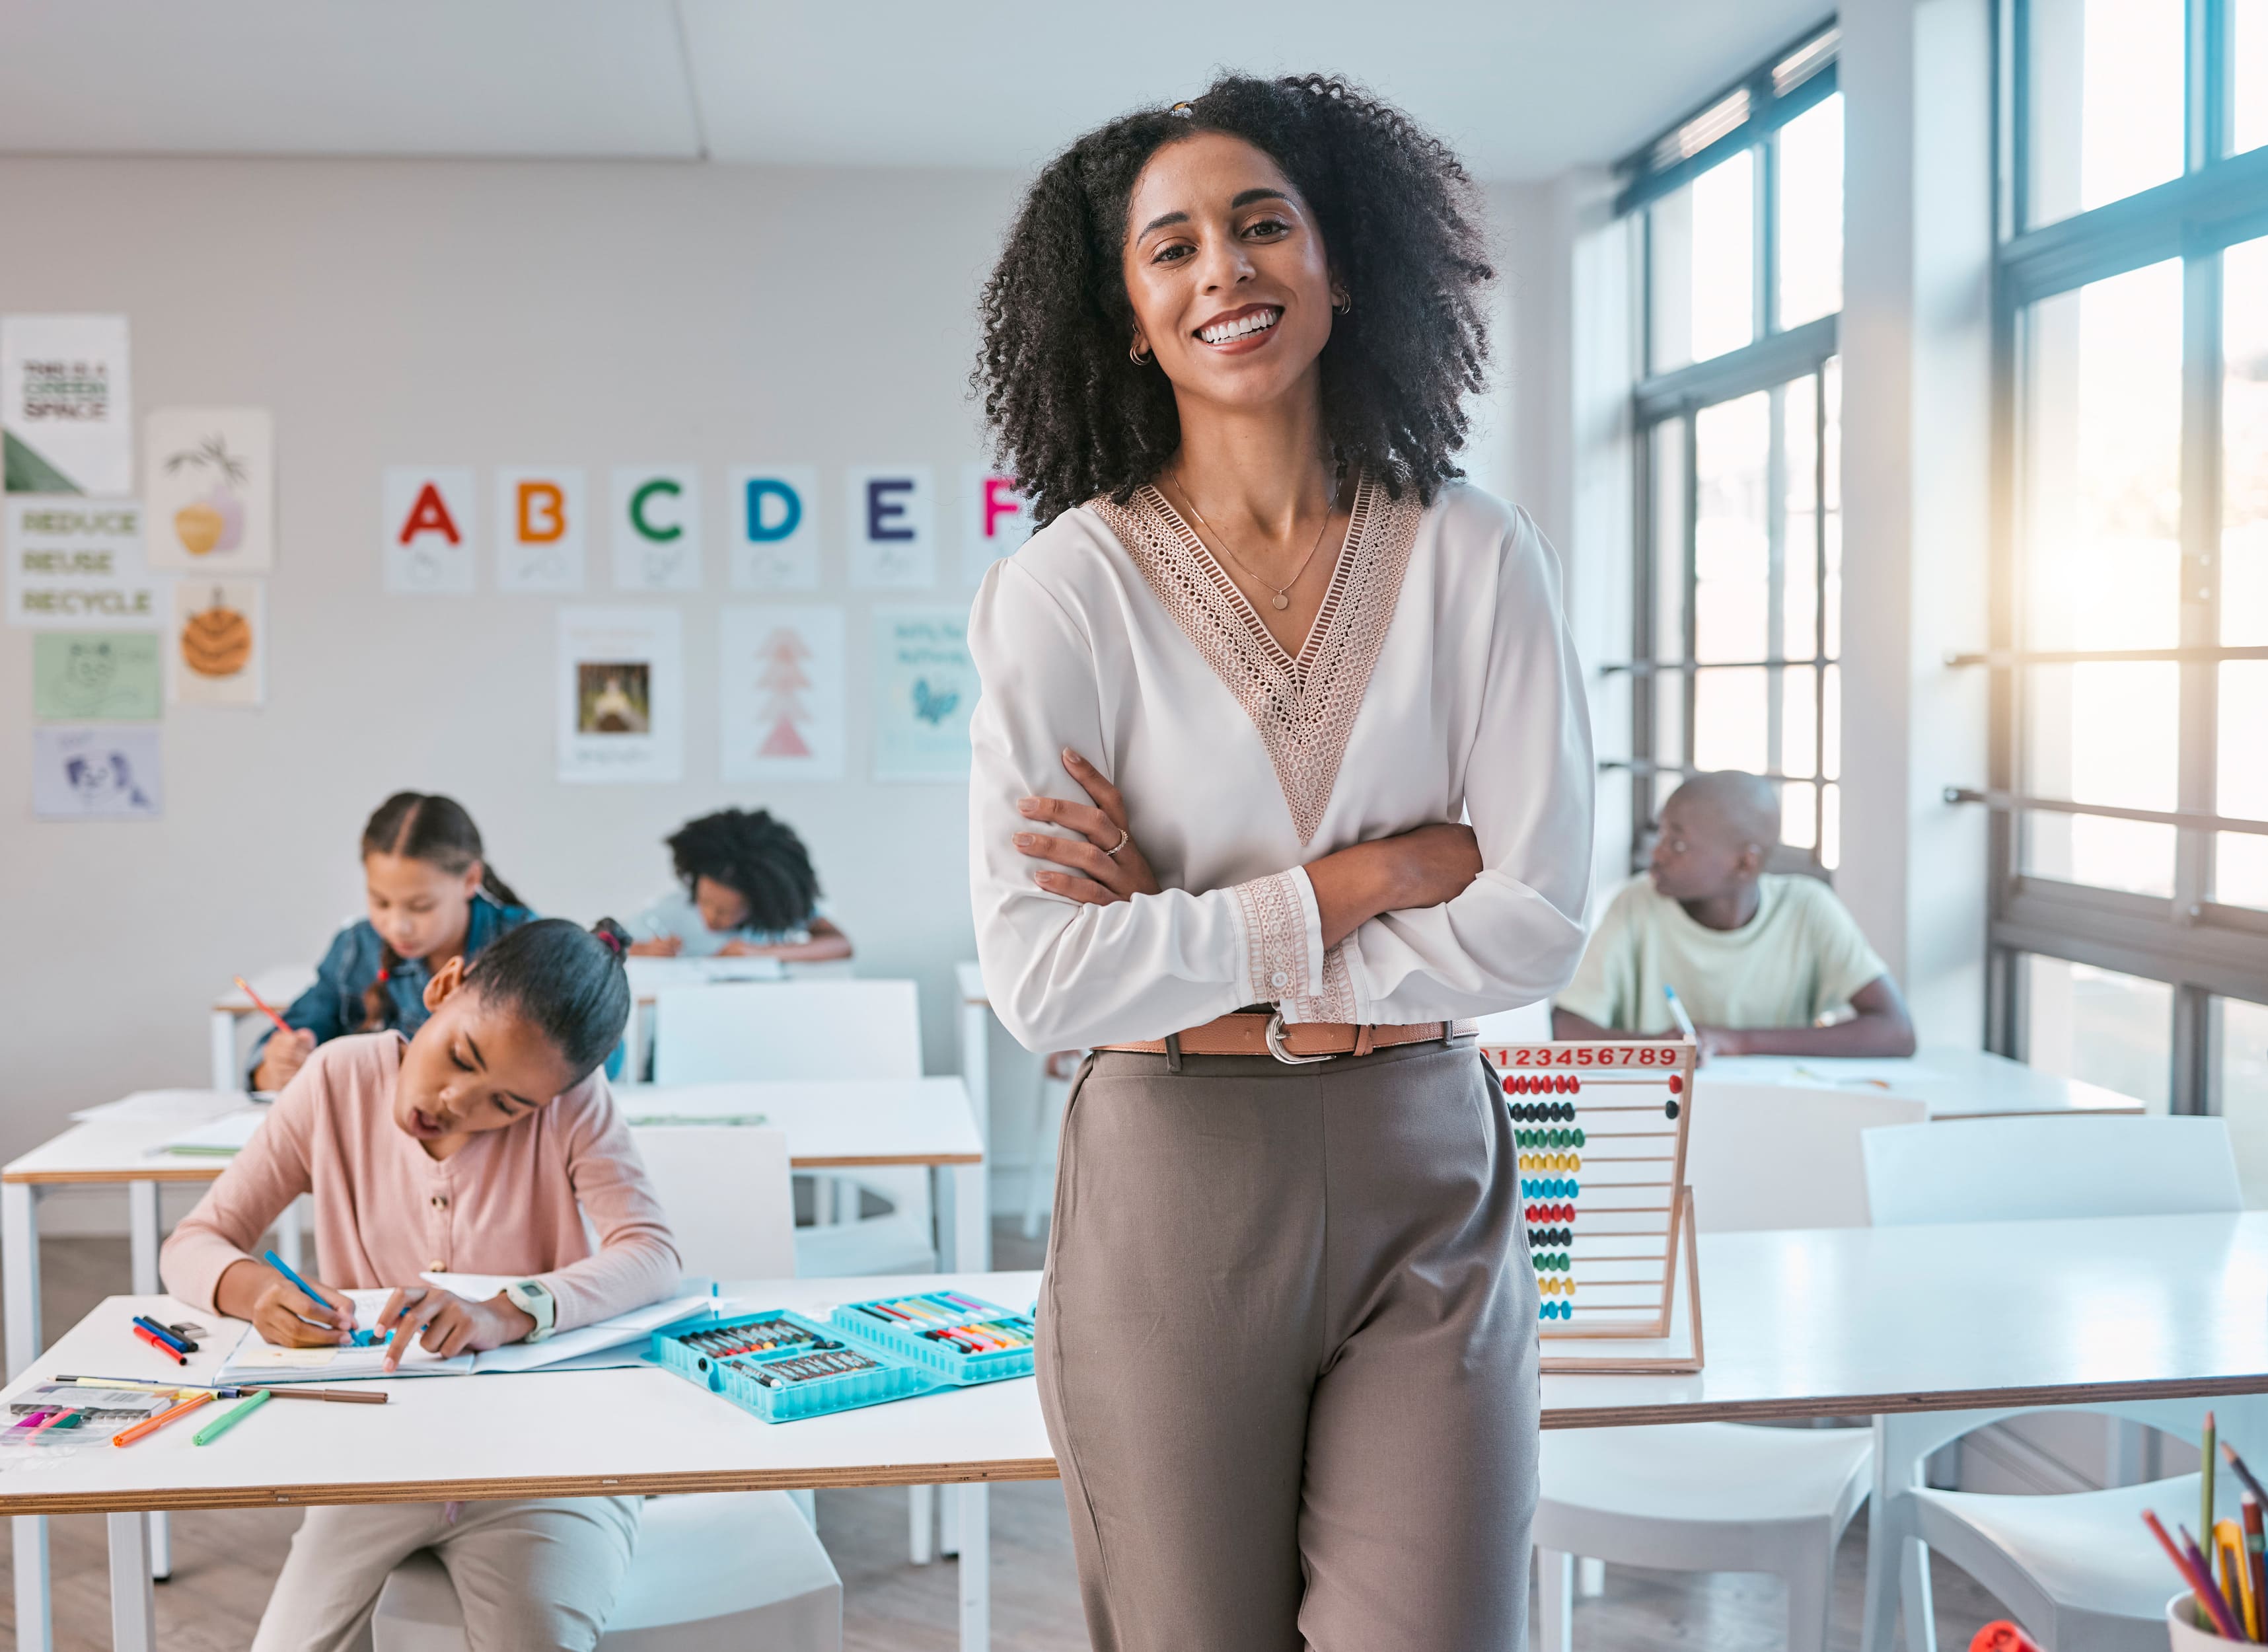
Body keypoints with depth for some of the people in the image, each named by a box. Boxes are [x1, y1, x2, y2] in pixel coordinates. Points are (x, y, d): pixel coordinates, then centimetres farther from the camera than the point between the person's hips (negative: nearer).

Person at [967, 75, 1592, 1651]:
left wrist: (1194, 948, -11)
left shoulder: (1478, 555, -1)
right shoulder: (1066, 586, -7)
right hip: (1172, 1181, -1)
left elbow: (1540, 918, -7)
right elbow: (1046, 982, -14)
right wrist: (1369, 877, -12)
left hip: (1427, 1181, 1)